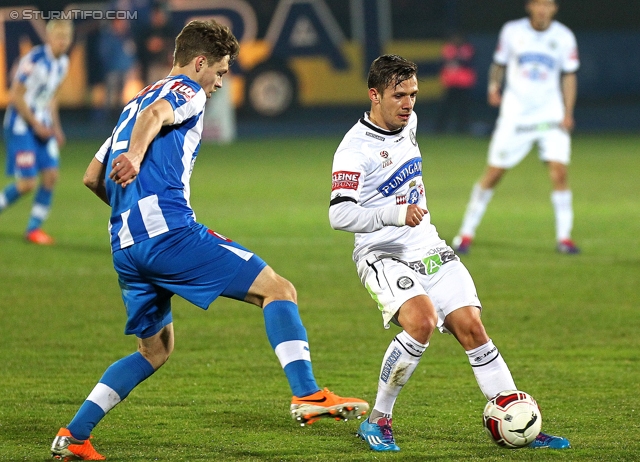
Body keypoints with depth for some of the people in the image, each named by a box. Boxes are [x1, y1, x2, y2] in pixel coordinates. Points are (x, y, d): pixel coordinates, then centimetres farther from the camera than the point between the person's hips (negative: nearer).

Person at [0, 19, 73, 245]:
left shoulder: (62, 62, 6)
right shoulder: (34, 59, -20)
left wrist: (56, 128, 9)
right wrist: (36, 125, -15)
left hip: (43, 126, 8)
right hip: (21, 126, -8)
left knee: (51, 175, -2)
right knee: (27, 183, -11)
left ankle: (34, 228, 7)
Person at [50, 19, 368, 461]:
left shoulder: (134, 102, 29)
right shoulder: (187, 91, 5)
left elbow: (93, 178, 30)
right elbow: (156, 114, -19)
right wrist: (134, 157, -37)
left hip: (126, 247, 9)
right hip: (170, 231, -9)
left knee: (156, 349, 22)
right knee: (278, 290, -7)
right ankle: (307, 395, -23)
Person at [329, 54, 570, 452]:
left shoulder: (408, 122, 8)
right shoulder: (354, 149, -17)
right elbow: (340, 215, -27)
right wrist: (395, 215, -40)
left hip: (429, 250, 7)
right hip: (383, 255, -7)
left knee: (470, 327, -6)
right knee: (421, 320, -30)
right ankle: (378, 421, -16)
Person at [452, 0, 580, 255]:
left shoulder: (563, 37, -1)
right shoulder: (512, 31, -1)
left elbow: (569, 76, 5)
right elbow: (499, 63, 12)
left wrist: (568, 112, -4)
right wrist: (494, 86, -6)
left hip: (550, 114, 0)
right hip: (515, 113, 0)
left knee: (559, 171, -13)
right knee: (493, 173, -1)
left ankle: (564, 238, -3)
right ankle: (466, 234, 10)